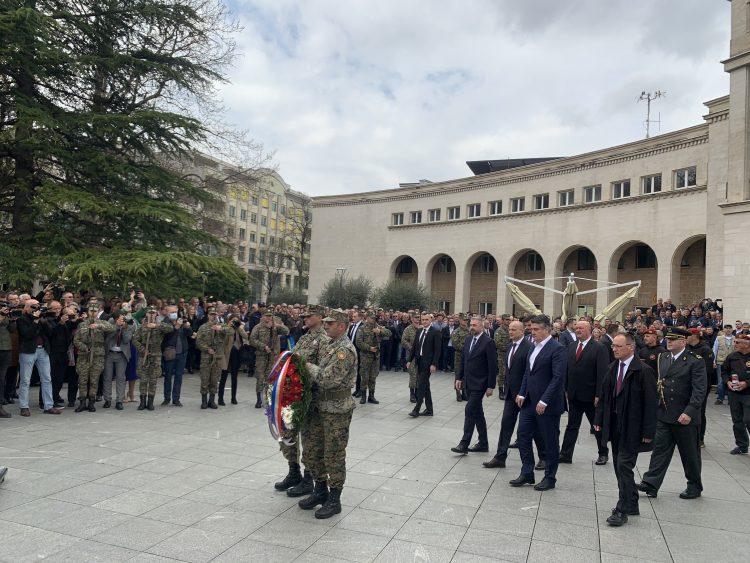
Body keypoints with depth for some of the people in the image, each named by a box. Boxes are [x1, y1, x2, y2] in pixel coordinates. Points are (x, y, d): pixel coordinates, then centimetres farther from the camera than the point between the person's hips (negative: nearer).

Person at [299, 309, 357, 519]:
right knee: (311, 450, 16)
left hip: (336, 410, -9)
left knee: (333, 454, 2)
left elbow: (328, 379, -25)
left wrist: (309, 366, -12)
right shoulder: (329, 345, 12)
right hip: (319, 406, 9)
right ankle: (320, 490, 34)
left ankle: (334, 500, 17)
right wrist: (308, 366, 4)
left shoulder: (345, 350, -18)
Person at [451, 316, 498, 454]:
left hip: (479, 384, -8)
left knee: (470, 411, -11)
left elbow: (493, 366, -13)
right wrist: (459, 378, 11)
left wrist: (490, 386, -14)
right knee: (477, 413, 14)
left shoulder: (488, 342, -12)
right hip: (469, 384, 8)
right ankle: (483, 444, 24)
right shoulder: (468, 341, 11)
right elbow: (463, 361, 18)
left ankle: (464, 444, -6)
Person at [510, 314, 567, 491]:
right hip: (529, 402, 8)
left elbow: (558, 378, -19)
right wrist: (522, 393, 8)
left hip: (548, 405, -8)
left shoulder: (557, 349, -14)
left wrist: (544, 401, -21)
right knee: (523, 435, 8)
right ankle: (527, 474, 21)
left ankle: (550, 478, 21)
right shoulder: (534, 347, 11)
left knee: (550, 442, 7)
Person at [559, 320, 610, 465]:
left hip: (590, 396, -5)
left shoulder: (599, 348, -11)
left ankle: (603, 453, 28)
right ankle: (565, 455, 13)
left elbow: (602, 374, -14)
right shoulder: (571, 346, 7)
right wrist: (566, 389, 6)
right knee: (572, 425, 10)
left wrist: (598, 395, -16)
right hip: (574, 395, 5)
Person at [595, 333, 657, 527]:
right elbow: (604, 395, 12)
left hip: (632, 428, -7)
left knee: (624, 466, -7)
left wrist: (648, 431, -14)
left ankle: (622, 510, 3)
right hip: (615, 425, 7)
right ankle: (631, 505, 26)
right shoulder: (612, 368, 7)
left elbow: (650, 403, -13)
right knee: (619, 466, 12)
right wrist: (599, 420, 9)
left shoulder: (643, 371, -12)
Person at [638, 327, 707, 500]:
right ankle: (651, 483, 5)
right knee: (660, 448, 4)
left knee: (690, 453, 11)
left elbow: (699, 390, -17)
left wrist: (689, 412, -23)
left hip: (684, 416, -5)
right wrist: (659, 385, 2)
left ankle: (695, 487, 28)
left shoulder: (695, 361, -12)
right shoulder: (663, 358, 9)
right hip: (664, 413, 5)